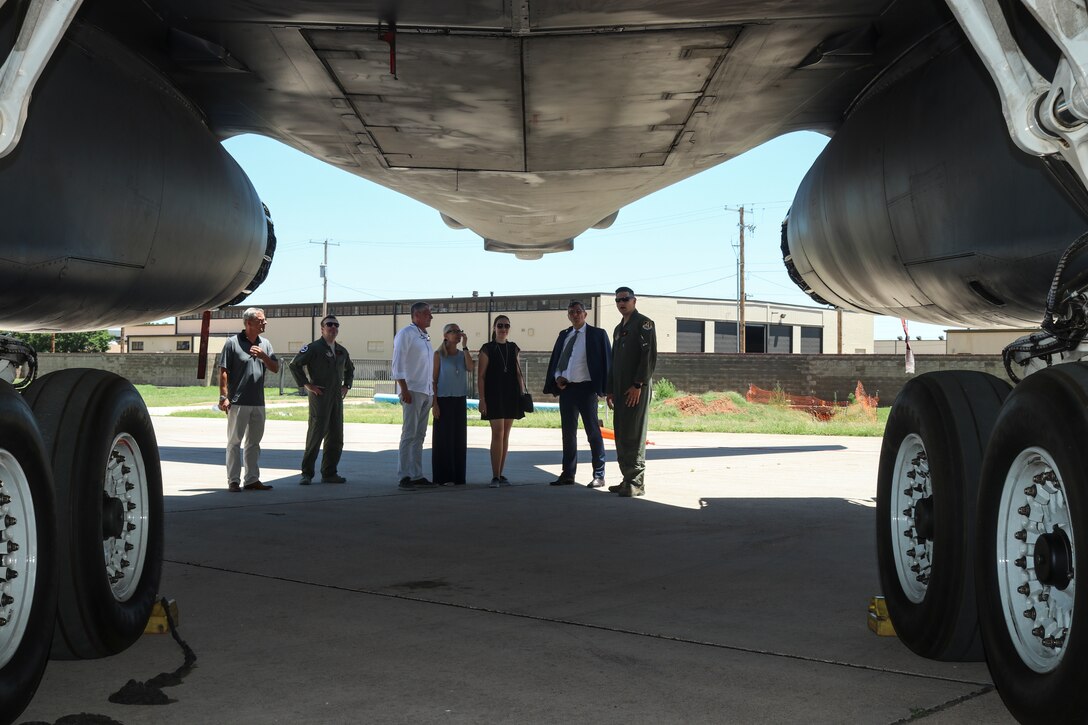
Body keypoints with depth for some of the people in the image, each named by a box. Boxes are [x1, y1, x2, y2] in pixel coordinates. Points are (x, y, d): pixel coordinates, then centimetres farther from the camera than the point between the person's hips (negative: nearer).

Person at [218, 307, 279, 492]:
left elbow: (275, 368, 7)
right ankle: (233, 481, 2)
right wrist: (223, 397, -12)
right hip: (238, 402, -6)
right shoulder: (233, 343, -5)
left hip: (258, 403, 6)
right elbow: (223, 372, -6)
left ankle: (252, 479, 18)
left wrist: (263, 356, -11)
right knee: (234, 442, -1)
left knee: (254, 442, 11)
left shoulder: (265, 344, 11)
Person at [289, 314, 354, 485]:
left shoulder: (342, 351, 15)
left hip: (337, 398, 7)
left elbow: (350, 369, 33)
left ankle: (329, 473, 14)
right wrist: (306, 384, -12)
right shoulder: (313, 348, -5)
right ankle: (307, 473, 0)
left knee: (336, 438, 7)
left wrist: (346, 386, 18)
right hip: (319, 396, -7)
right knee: (316, 434, -7)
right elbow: (294, 365, -11)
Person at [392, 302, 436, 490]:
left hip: (427, 392, 8)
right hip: (412, 391, -8)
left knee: (419, 436, 9)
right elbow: (398, 364, -12)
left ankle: (417, 475, 13)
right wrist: (404, 390, -19)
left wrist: (433, 391, 17)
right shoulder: (406, 334, -6)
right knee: (409, 435, -10)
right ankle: (403, 477, -9)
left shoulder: (425, 337, 18)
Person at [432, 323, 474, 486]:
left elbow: (471, 368, -11)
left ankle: (458, 477, 10)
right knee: (443, 438, -2)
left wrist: (465, 346, -9)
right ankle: (441, 477, 3)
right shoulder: (439, 354, -2)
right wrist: (434, 404, -10)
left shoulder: (462, 354, 9)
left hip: (460, 400, 4)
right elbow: (433, 380, -4)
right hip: (444, 400, -4)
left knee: (459, 438, 4)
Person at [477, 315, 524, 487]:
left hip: (511, 395, 5)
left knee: (506, 435, 7)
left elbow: (518, 374, 14)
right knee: (497, 434, -12)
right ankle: (495, 476, -10)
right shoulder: (487, 349, -1)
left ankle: (500, 474, 13)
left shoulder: (513, 348, 12)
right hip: (494, 395, -5)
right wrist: (482, 399, -11)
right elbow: (480, 376, -4)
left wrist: (523, 394, 6)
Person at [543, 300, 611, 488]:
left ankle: (599, 475, 3)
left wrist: (602, 388, -12)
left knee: (593, 432, -2)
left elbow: (606, 361, -4)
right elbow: (555, 360, 18)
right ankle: (568, 474, 17)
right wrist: (557, 377, -1)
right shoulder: (564, 335, 14)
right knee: (568, 433, 10)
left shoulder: (597, 334, -1)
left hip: (586, 388, -5)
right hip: (566, 388, 5)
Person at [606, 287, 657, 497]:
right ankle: (627, 478, 13)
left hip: (636, 388, -8)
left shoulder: (644, 323, -3)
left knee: (634, 435, -9)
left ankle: (636, 482, -6)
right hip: (621, 390, 8)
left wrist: (638, 385, -18)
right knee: (621, 436, 7)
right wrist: (610, 390, 17)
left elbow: (649, 356, -13)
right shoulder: (619, 329, 22)